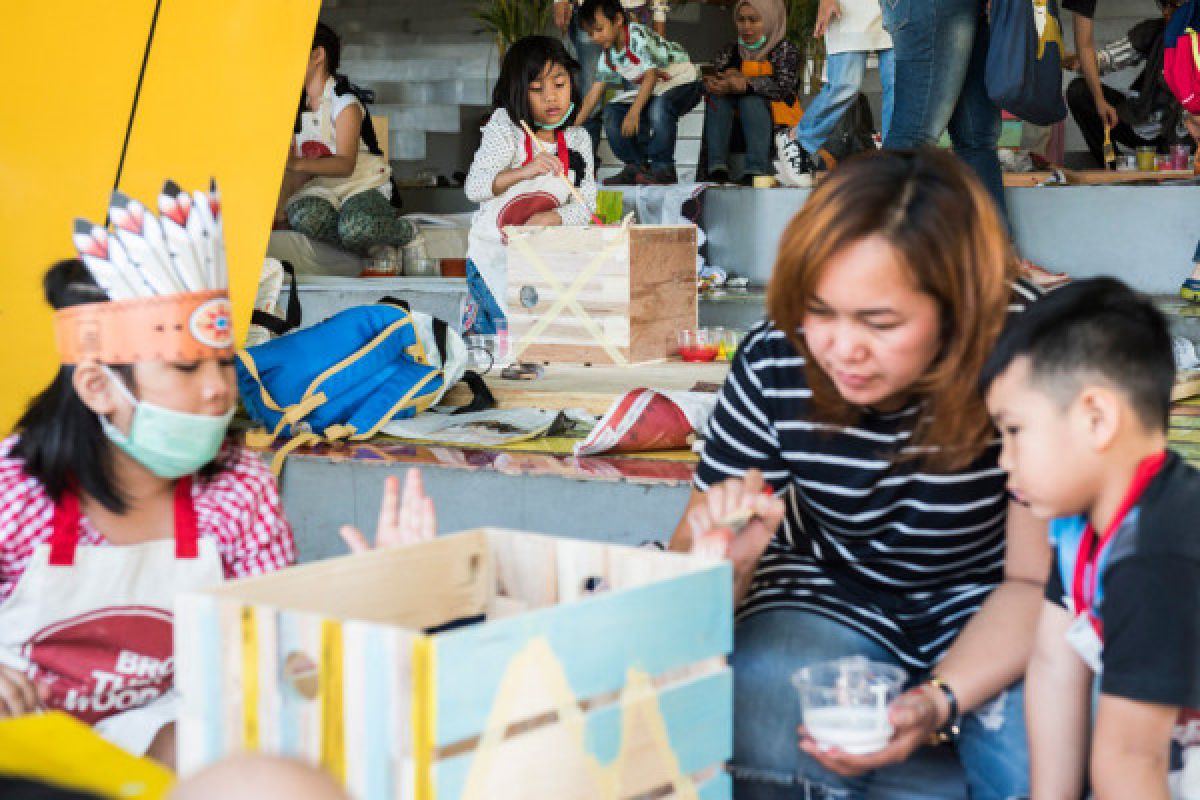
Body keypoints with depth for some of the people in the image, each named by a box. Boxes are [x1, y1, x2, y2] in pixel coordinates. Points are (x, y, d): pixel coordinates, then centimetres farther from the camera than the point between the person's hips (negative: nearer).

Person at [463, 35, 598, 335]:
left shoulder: (577, 139, 4)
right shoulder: (505, 128, -10)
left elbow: (586, 204, 0)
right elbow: (474, 187, -20)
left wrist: (547, 219, -20)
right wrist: (524, 172, -37)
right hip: (493, 255, -5)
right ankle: (480, 312, 12)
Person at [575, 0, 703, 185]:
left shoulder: (639, 36, -24)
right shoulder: (607, 56, 0)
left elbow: (651, 77, -31)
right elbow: (595, 91, 3)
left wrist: (634, 112, -40)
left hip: (681, 80, -8)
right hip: (646, 90, 8)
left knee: (659, 107, -38)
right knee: (612, 113, -10)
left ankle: (663, 168, -24)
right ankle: (636, 166, 0)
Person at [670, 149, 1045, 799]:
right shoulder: (772, 363, -17)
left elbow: (1037, 579, -16)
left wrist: (939, 700, -32)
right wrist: (722, 557, -34)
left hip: (989, 614, -1)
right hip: (832, 597, 2)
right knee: (747, 725, -30)